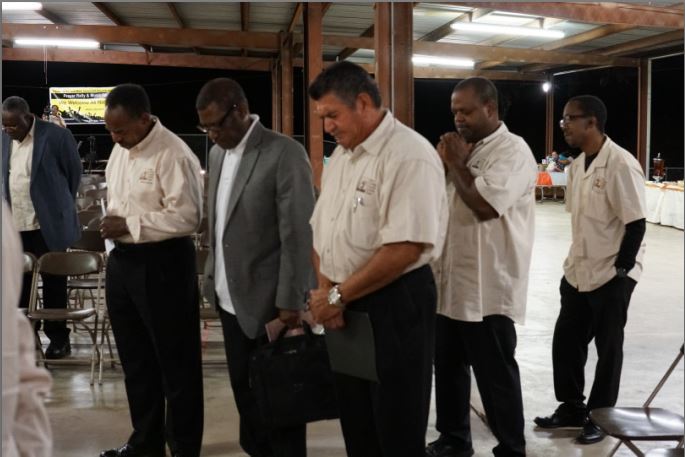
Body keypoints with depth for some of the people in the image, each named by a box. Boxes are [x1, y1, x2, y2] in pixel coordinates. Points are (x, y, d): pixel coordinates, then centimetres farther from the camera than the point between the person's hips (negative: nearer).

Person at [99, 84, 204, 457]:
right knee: (136, 359, 19)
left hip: (162, 264, -9)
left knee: (176, 362, 4)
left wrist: (129, 226, -19)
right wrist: (109, 221, 3)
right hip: (122, 261, 9)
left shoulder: (173, 154, -17)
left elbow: (187, 216, -22)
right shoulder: (120, 150, 10)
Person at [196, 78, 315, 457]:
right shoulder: (218, 153, 9)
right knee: (244, 391, 16)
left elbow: (298, 235, -16)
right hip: (229, 297, 7)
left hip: (268, 301, -7)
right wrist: (213, 278, 10)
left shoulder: (284, 153, -14)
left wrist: (289, 302, -16)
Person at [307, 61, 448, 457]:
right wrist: (326, 292, -3)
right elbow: (322, 231, 14)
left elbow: (405, 248, -23)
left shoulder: (409, 155, -17)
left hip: (394, 305, -8)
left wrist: (338, 296, -16)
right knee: (356, 423, 18)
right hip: (345, 305, 8)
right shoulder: (341, 155, 11)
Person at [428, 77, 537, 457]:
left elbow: (485, 205, -25)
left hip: (488, 288, -8)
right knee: (448, 366, 17)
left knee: (496, 375, 2)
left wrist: (455, 163, -13)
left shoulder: (513, 150, -12)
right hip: (451, 282, 8)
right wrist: (445, 162, 1)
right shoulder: (466, 148, 14)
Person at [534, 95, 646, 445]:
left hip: (611, 276, -7)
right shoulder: (577, 165, 7)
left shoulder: (621, 164, -17)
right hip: (578, 272, 8)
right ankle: (571, 408, 30)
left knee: (607, 349, 7)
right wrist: (575, 263, 12)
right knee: (565, 342, 13)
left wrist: (619, 271, -15)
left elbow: (636, 224, -17)